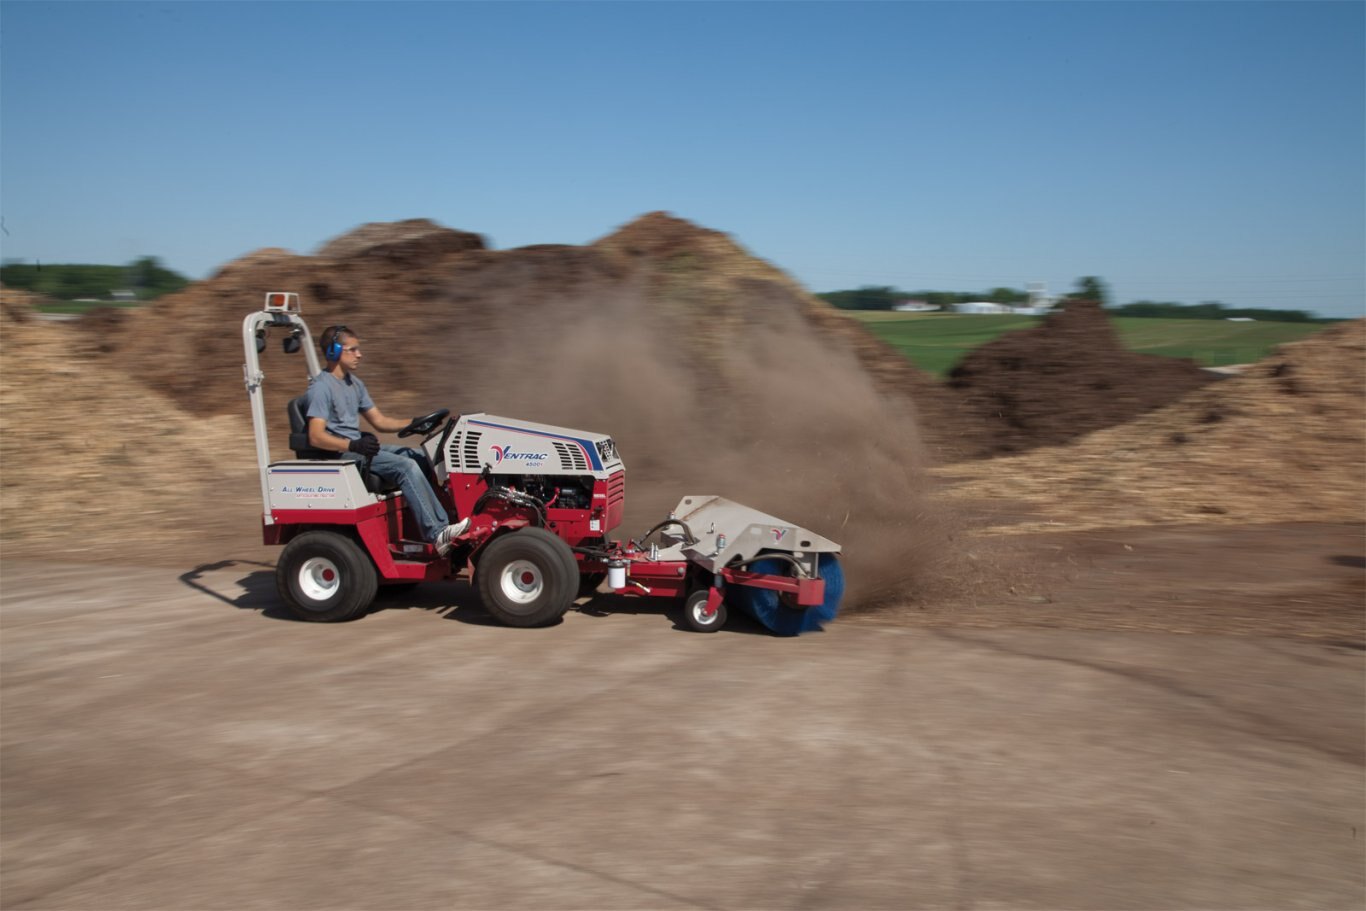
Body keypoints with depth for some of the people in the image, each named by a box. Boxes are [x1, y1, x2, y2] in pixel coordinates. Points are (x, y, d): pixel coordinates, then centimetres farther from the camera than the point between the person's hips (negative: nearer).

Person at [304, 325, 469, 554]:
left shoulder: (354, 383, 18)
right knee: (406, 466, -25)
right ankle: (436, 534, -27)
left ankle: (443, 523, -10)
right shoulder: (321, 387, -11)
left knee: (421, 457, -3)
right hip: (339, 454, -9)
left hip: (358, 446, 9)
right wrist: (353, 445, -32)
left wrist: (414, 423, 4)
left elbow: (379, 421, 18)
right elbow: (316, 437, -20)